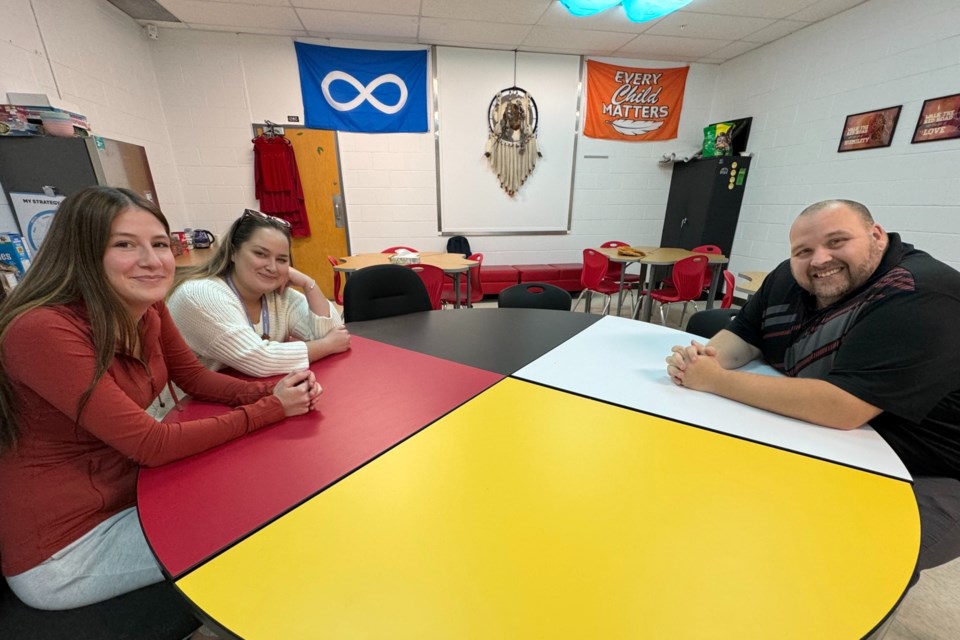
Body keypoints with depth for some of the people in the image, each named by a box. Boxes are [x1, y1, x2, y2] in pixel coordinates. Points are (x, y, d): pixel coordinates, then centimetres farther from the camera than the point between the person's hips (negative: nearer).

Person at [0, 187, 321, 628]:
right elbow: (151, 444, -29)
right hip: (63, 548, -6)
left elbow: (194, 377, 4)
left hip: (128, 495, 7)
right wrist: (271, 408, -25)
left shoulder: (150, 310, -6)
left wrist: (271, 391, -15)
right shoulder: (43, 330, -29)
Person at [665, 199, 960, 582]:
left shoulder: (922, 298, -26)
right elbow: (743, 335, 0)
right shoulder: (792, 278, -6)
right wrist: (704, 357, -23)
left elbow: (840, 407, -35)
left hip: (927, 480, -6)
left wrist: (715, 380, -31)